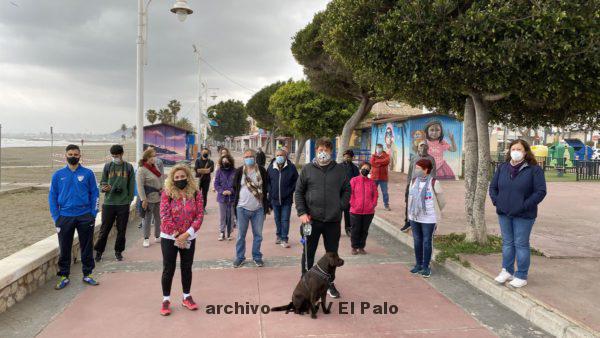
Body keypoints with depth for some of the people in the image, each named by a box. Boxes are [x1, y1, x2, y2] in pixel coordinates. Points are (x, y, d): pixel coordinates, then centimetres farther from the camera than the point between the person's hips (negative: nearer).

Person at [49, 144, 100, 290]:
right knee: (64, 249, 7)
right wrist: (56, 218, -2)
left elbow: (94, 193, 3)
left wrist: (93, 214, -4)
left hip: (85, 216, -1)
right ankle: (64, 276, 20)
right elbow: (52, 196, 6)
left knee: (87, 247, 7)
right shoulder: (58, 175, 4)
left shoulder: (88, 173, 1)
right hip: (65, 217, 1)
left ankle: (87, 274, 20)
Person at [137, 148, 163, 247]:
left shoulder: (155, 166, 9)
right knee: (147, 219, 3)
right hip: (148, 199, -7)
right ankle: (146, 239, 16)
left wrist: (161, 189, 12)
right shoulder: (141, 169, -14)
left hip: (158, 198, 7)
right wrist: (143, 199, -20)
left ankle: (157, 237, 28)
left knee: (159, 218, 14)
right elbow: (140, 186, -18)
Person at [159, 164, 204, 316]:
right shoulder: (167, 193, -8)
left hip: (189, 238, 2)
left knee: (187, 267, 12)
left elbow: (200, 215, -8)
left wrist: (186, 234, -16)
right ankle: (166, 300, 17)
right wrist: (176, 235, -15)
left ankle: (187, 297, 27)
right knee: (168, 269, 4)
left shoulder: (195, 194, -3)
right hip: (169, 237, -2)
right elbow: (165, 216, -13)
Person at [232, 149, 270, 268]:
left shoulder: (262, 171, 0)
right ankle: (240, 257, 21)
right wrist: (238, 199, 5)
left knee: (258, 234, 9)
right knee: (241, 235, 8)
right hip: (242, 209, 0)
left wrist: (266, 205, 2)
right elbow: (235, 187, 9)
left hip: (258, 209, 0)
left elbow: (266, 187, 5)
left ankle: (257, 257, 23)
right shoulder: (239, 171, -1)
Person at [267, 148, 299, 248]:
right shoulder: (271, 168, 1)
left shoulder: (291, 167, -6)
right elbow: (267, 182, 11)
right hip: (275, 199, 3)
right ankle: (279, 236, 30)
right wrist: (270, 193, 3)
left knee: (285, 220, -3)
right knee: (277, 219, 15)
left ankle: (284, 239, 3)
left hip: (287, 199, -3)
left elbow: (296, 181, 2)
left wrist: (290, 191, -5)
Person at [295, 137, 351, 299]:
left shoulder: (339, 170, 4)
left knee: (332, 253, 14)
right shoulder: (307, 169, 0)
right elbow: (298, 192, 1)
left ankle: (330, 282, 32)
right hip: (311, 219, -1)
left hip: (333, 220, 2)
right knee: (308, 253, 9)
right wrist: (302, 213, -8)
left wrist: (340, 207, -3)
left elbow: (347, 190, 10)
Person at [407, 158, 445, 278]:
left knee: (427, 242, 3)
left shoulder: (434, 183, -12)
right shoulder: (414, 181, 3)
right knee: (417, 241, 13)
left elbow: (441, 201, -1)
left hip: (428, 218, -5)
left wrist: (435, 212, 12)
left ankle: (425, 267, 14)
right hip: (414, 217, 5)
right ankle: (418, 264, 26)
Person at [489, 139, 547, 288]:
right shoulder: (502, 167, 6)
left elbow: (541, 191, -12)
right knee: (507, 243, 14)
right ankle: (507, 271, 26)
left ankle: (521, 276, 13)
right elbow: (493, 187, 13)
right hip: (504, 214, 5)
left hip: (523, 216, -4)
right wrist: (496, 202, -1)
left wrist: (524, 206, -17)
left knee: (521, 244, 3)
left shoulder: (534, 169, -8)